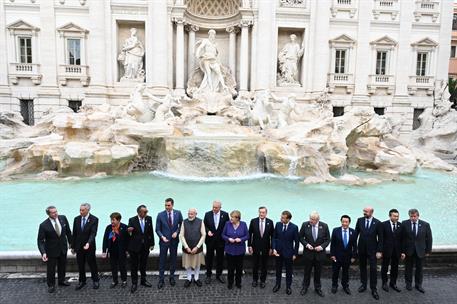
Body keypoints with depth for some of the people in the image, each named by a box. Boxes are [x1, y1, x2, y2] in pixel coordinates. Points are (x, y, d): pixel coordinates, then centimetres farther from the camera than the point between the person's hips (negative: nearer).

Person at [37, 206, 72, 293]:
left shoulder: (63, 218, -12)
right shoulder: (44, 225, -22)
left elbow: (68, 231, 0)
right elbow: (40, 240, -18)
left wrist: (71, 243, 5)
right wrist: (43, 253, -30)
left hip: (63, 248, 4)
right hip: (51, 250, -4)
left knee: (62, 266, 22)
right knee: (51, 269, 11)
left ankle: (61, 280, 45)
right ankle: (51, 285, 35)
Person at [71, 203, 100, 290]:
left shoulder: (94, 219, -13)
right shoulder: (76, 219, 1)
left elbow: (93, 233, -20)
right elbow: (74, 233, 7)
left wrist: (88, 243, -36)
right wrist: (73, 246, 9)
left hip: (89, 247, -4)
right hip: (79, 247, 4)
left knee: (92, 264, 8)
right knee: (80, 266, 13)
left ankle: (95, 280, 26)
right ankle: (82, 281, 29)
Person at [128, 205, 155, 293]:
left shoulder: (149, 219, -4)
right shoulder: (132, 220, -11)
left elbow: (151, 232, 3)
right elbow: (129, 234, -5)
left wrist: (152, 244, 5)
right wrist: (129, 231, -28)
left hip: (145, 246, 3)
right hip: (135, 246, -3)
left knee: (143, 264, 17)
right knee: (134, 265, 7)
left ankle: (143, 280, 33)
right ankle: (134, 283, 21)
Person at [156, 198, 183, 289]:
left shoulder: (178, 213, -5)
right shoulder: (160, 215, -8)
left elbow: (181, 225, 4)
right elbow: (157, 229, -3)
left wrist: (177, 232, -11)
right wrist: (162, 237, -18)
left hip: (174, 240, 1)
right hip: (164, 240, -1)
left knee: (173, 260, 12)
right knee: (162, 261, 3)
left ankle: (172, 277, 27)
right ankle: (161, 280, 15)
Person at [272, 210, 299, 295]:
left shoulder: (294, 227, -14)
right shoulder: (278, 224, -7)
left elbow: (296, 241, -7)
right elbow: (274, 237, 1)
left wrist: (295, 254, -5)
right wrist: (274, 249, -9)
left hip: (288, 252, -2)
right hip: (278, 251, 2)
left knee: (289, 270, 12)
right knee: (278, 269, 17)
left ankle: (288, 286, 30)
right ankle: (277, 284, 35)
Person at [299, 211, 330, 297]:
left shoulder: (324, 226, -11)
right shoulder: (305, 225, -12)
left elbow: (328, 239, -2)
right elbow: (300, 237, -2)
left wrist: (322, 246, -18)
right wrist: (306, 244, -17)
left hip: (319, 253, 1)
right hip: (308, 252, 0)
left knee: (318, 272, 15)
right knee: (307, 271, 14)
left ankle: (318, 288, 35)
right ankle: (305, 287, 33)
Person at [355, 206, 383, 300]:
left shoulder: (377, 223, -9)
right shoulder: (360, 220, -2)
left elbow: (380, 238, -6)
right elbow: (356, 233, 4)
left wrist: (379, 251, -8)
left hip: (372, 249, -2)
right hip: (361, 248, 3)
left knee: (373, 269, 0)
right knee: (362, 267, 13)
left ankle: (373, 289, 12)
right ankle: (363, 285, 28)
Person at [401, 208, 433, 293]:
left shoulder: (425, 225, -6)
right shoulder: (404, 224, -10)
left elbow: (429, 238, 1)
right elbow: (402, 238, -9)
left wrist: (428, 251, 1)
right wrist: (402, 251, -12)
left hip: (420, 251, 1)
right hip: (408, 250, -1)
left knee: (419, 268, 12)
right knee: (408, 268, 12)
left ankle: (418, 285, 29)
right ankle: (408, 283, 29)